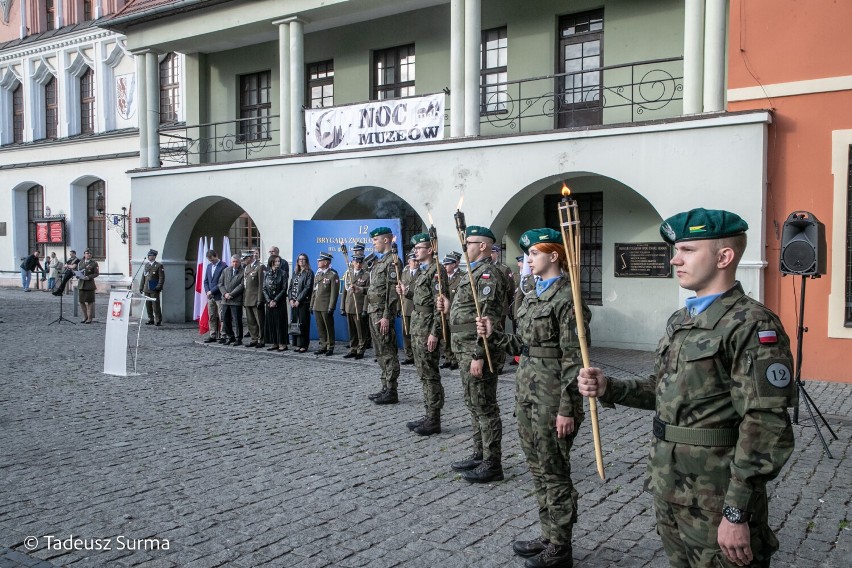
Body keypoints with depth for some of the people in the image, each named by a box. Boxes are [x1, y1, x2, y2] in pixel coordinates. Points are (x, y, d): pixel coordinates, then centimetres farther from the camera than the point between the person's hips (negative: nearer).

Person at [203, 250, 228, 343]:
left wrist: (212, 291, -13)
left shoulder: (223, 266, -9)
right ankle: (213, 335, 13)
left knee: (221, 317, -6)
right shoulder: (209, 266, 15)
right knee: (211, 317, 8)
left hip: (219, 296, -7)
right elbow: (206, 281, 18)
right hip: (210, 296, 7)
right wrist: (207, 291, 1)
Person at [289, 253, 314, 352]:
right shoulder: (295, 272, 17)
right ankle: (297, 344, 12)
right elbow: (291, 286, 14)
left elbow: (307, 288, -11)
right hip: (293, 302, 6)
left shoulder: (309, 273, -3)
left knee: (303, 324, -4)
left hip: (303, 302, -6)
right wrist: (291, 299, 0)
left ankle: (304, 345, 1)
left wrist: (298, 300, -14)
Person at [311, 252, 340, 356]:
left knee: (329, 328, 1)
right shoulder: (317, 274, 15)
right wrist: (311, 305, 15)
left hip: (326, 307, -7)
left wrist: (331, 307, -17)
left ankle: (330, 348, 8)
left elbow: (334, 293, -13)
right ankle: (323, 346, 18)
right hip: (317, 307, 7)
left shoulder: (333, 275, -8)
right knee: (320, 328, 10)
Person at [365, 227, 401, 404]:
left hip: (383, 313, -10)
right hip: (374, 311, 10)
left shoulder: (392, 261, -12)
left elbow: (392, 292, -19)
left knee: (388, 352, -5)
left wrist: (386, 316, -21)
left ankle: (391, 392, 0)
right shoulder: (377, 261, 15)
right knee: (381, 352, 13)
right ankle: (386, 388, 21)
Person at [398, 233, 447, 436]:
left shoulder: (436, 271, -14)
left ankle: (434, 421, 4)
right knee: (424, 374, 14)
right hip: (417, 326, 10)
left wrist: (434, 333, -21)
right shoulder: (421, 271, 16)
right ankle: (429, 416, 22)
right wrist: (407, 292, 6)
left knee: (430, 374, -3)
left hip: (428, 328, -10)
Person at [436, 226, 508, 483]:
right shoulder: (474, 271, 16)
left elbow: (488, 319, -22)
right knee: (474, 404, 17)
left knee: (485, 407, -2)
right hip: (466, 348, 10)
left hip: (477, 350, -10)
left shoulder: (488, 273, -16)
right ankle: (480, 454, 29)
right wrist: (450, 308, 6)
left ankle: (492, 464, 7)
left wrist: (479, 356, -24)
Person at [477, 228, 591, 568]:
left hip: (552, 396, -9)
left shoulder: (566, 298, -15)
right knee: (538, 469, 17)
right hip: (528, 390, 9)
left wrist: (567, 408, -19)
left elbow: (573, 358, -18)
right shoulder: (534, 296, 13)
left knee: (554, 472, 3)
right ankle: (549, 537, 31)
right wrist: (494, 335, 3)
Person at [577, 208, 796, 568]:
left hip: (715, 503, -8)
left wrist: (737, 513, -21)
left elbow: (766, 429, -21)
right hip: (668, 489, 8)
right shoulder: (680, 320, 10)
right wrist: (608, 388, 1)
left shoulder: (751, 325, -17)